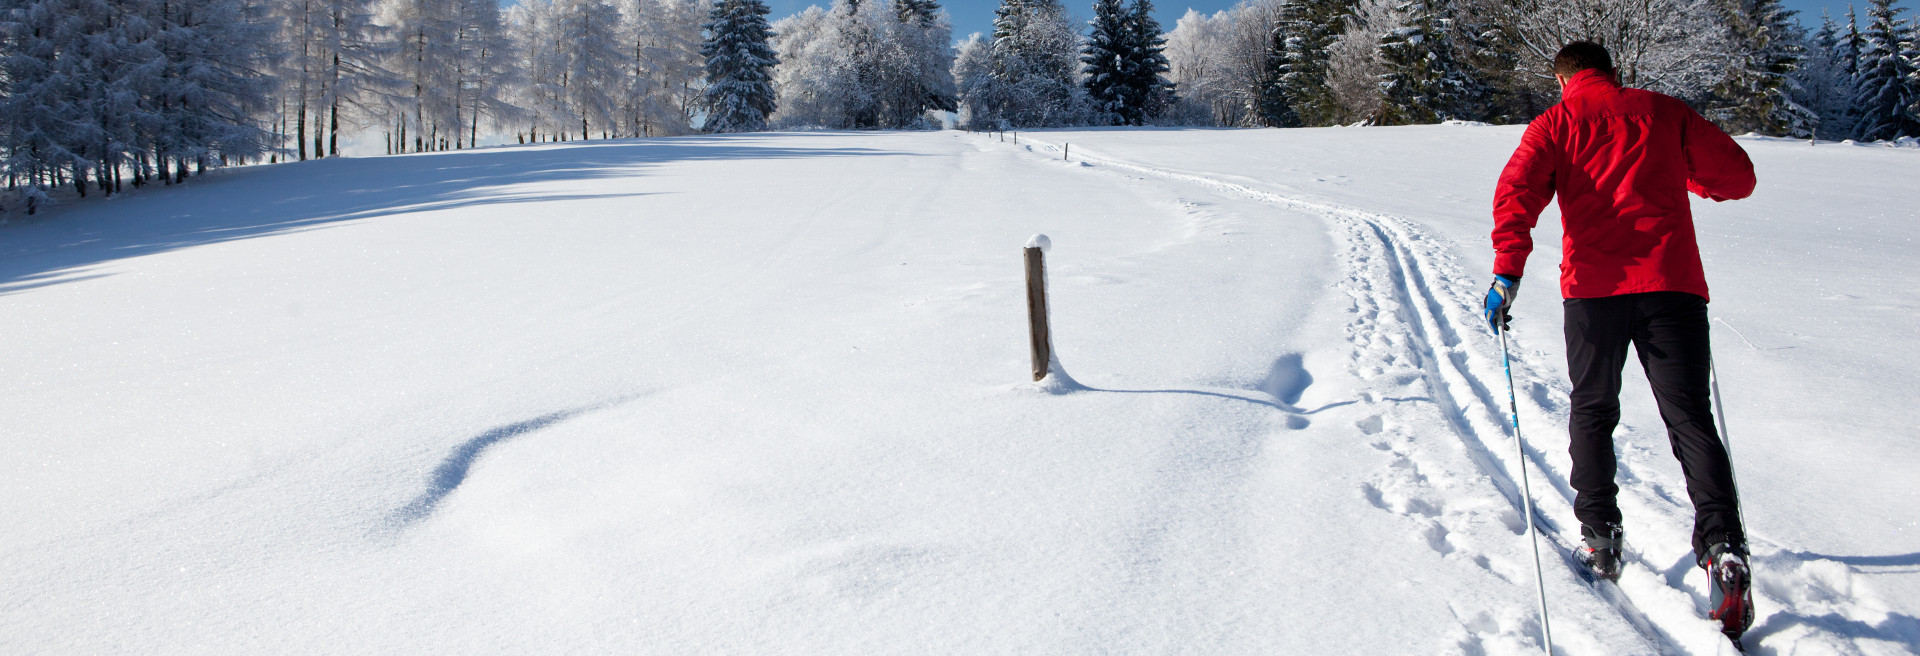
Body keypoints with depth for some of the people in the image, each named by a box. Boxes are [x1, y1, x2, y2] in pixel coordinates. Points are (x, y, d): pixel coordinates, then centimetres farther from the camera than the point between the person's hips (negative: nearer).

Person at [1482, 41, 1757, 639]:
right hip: (1672, 281, 1)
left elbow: (1518, 191, -8)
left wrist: (1508, 270, -14)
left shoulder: (1557, 122, 10)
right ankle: (1723, 547, -17)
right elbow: (1738, 176, 17)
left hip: (1595, 285, -1)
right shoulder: (1664, 113, 15)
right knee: (1689, 416, 0)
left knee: (1592, 411, 18)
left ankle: (1599, 535, 17)